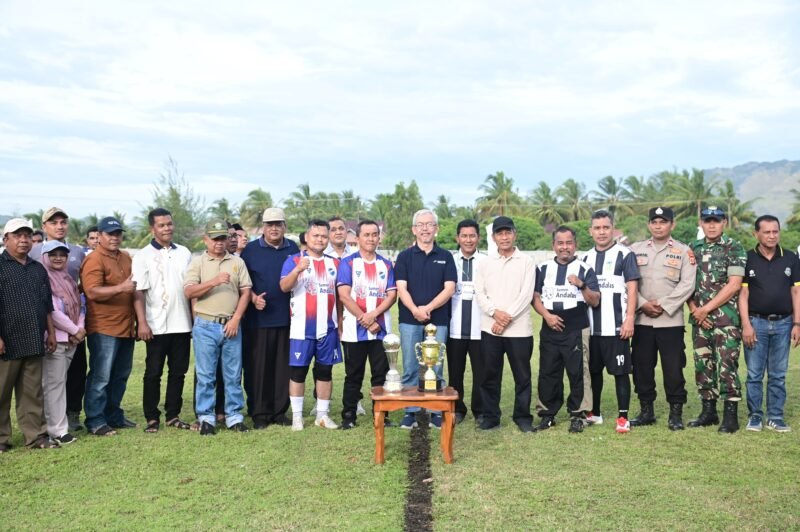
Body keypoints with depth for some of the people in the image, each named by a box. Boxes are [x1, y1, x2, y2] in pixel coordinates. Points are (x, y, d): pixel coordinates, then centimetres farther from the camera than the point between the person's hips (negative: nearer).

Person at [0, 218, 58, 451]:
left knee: (32, 392, 9)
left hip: (34, 342, 5)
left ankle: (35, 435, 15)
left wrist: (51, 332, 14)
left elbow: (47, 305, 19)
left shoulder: (38, 269, 15)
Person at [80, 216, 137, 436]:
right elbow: (92, 292, -20)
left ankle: (114, 415, 24)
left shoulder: (126, 258, 15)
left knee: (121, 376, 14)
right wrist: (121, 288, -29)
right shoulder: (94, 260, -10)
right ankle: (95, 421, 5)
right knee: (100, 377, -3)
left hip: (126, 327, 8)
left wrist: (138, 320, 22)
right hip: (104, 329, -8)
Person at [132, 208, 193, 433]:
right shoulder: (143, 256, -2)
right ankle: (152, 417, 12)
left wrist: (196, 318, 10)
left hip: (182, 324, 4)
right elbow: (138, 292, -7)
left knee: (178, 372, 9)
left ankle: (173, 415, 18)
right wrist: (142, 322, -15)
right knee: (153, 373, 3)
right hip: (157, 326, -4)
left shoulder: (184, 253, 10)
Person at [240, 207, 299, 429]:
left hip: (287, 318, 2)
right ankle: (259, 413, 11)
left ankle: (280, 411, 16)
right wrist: (253, 298, -12)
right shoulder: (251, 249, 2)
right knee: (257, 367, 2)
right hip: (258, 318, -2)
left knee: (283, 367, 6)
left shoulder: (293, 249, 10)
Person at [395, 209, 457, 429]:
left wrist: (428, 308, -14)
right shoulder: (404, 256, 5)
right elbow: (401, 288, -4)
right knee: (410, 368, 4)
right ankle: (410, 412, 12)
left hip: (438, 320, 0)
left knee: (435, 369, 4)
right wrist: (415, 310, -21)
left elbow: (449, 288, -2)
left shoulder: (445, 257, 6)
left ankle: (436, 412, 13)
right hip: (409, 320, 0)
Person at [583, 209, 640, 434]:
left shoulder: (625, 255, -2)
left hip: (616, 327, -5)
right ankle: (594, 413, 24)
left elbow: (632, 289, -7)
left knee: (620, 371, -2)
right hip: (590, 327, 5)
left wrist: (629, 319, -14)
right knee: (593, 371, 13)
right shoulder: (586, 258, 14)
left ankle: (623, 417, 3)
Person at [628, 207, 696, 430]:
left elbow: (687, 284, -5)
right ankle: (646, 411, 20)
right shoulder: (635, 250, 10)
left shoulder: (683, 251, 3)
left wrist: (662, 305, -12)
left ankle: (676, 413, 10)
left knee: (673, 368, -2)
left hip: (671, 320, -2)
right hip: (641, 320, 3)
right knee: (641, 366, 7)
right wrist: (643, 304, -9)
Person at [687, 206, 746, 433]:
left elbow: (734, 284, -10)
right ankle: (708, 411, 20)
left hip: (726, 318, -5)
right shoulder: (693, 249, 11)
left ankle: (731, 415, 0)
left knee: (727, 366, -6)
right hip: (699, 319, 5)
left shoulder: (734, 248, -3)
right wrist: (694, 309, -3)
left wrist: (706, 309, -11)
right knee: (703, 365, 9)